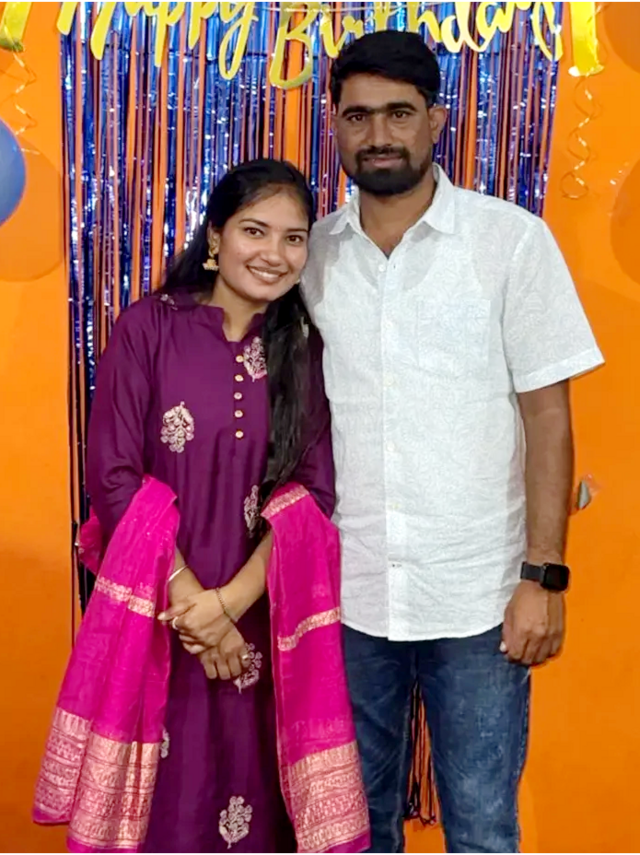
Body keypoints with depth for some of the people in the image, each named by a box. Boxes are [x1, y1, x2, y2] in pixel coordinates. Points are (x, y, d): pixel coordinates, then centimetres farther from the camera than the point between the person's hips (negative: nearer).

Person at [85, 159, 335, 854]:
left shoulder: (303, 349, 5)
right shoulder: (148, 327, -5)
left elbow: (312, 489, -2)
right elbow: (113, 481, -9)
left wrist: (230, 602, -14)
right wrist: (191, 604, -11)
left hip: (261, 622, 3)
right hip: (154, 616, -2)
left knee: (251, 795, 11)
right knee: (162, 798, 7)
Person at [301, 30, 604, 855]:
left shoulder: (512, 239, -4)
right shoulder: (310, 253, 4)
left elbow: (547, 414, -4)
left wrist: (543, 575, -9)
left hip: (477, 594, -2)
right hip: (346, 591, 3)